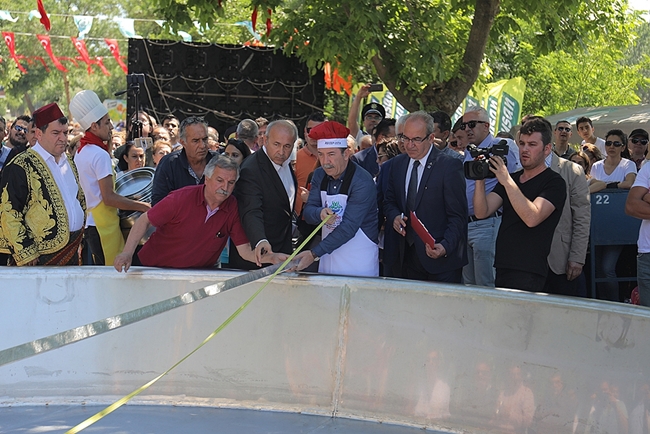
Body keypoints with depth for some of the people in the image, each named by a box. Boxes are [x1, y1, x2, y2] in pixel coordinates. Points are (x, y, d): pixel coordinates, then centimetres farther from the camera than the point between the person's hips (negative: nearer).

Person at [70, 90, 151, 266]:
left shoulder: (80, 151, 13)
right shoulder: (100, 154, -16)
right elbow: (109, 197, -20)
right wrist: (142, 206, -15)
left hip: (89, 223, 10)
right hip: (103, 225, -9)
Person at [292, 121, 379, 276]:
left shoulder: (362, 182, -18)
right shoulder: (319, 175, 2)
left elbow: (349, 227, -23)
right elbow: (308, 213, -1)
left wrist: (314, 253, -27)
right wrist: (320, 213, -27)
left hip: (358, 259, -5)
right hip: (328, 254, 5)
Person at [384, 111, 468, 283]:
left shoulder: (450, 167, -9)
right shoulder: (397, 164, 9)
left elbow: (457, 216, -11)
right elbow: (389, 201, 19)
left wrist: (445, 247, -25)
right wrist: (394, 216, -5)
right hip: (408, 254, 5)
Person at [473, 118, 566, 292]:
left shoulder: (554, 183, -4)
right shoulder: (511, 179, 17)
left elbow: (532, 218, -21)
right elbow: (482, 212, 5)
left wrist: (507, 181, -23)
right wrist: (480, 179, -11)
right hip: (502, 268, 6)